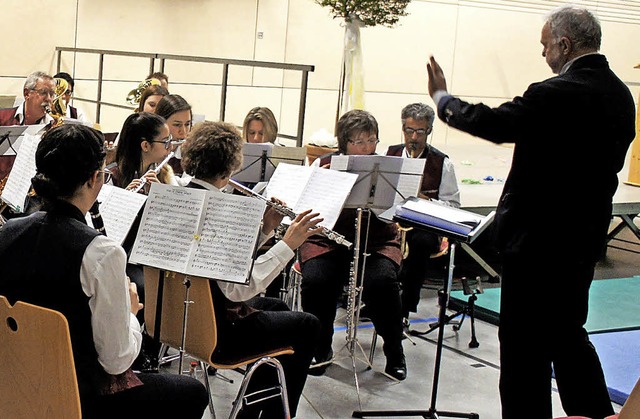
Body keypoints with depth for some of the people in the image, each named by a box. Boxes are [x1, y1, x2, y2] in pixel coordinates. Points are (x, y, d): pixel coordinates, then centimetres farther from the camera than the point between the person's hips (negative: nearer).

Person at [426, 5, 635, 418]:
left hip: (538, 239, -9)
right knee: (568, 332, 22)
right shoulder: (621, 95, 6)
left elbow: (490, 122, -16)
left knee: (525, 343, 2)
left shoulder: (556, 94, -21)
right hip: (586, 235, 9)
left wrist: (442, 97, 0)